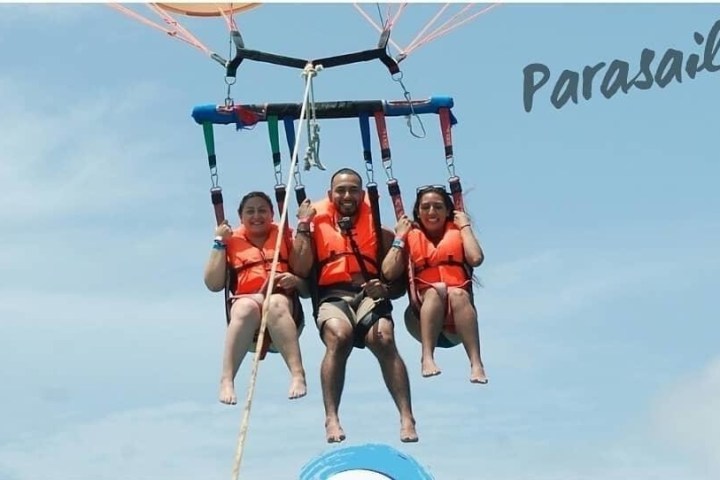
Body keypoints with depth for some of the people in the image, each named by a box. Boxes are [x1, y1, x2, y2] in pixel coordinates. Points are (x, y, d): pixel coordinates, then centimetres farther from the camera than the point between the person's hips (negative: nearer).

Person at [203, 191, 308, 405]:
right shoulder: (232, 241, 20)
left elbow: (309, 288, 15)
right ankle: (226, 381, -44)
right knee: (248, 306, -37)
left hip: (284, 307, 0)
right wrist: (220, 243, 5)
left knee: (276, 303, -36)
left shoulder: (286, 238, 20)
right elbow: (213, 284, 7)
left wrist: (295, 281, -8)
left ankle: (298, 374, -50)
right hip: (244, 306, 0)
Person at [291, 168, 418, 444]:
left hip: (369, 295, 1)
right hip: (332, 297, -1)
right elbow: (301, 269, 1)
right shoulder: (317, 225, 18)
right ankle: (331, 418, -35)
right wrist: (303, 225, 2)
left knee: (384, 339, -31)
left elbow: (399, 282, 15)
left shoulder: (378, 228, 19)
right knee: (339, 336, -35)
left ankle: (407, 418, -32)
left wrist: (385, 289, -8)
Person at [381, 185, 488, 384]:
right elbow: (389, 273, -1)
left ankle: (476, 363, -44)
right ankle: (427, 358, -43)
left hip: (457, 322, 0)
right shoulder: (410, 237, 15)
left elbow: (476, 259, -7)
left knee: (457, 293, -32)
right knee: (438, 289, -30)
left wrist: (465, 226, 3)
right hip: (422, 318, 0)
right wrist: (400, 237, 5)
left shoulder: (457, 232, 15)